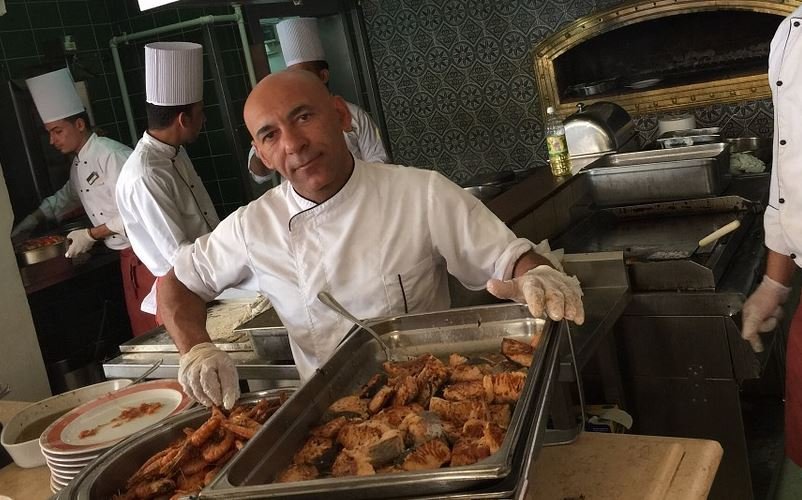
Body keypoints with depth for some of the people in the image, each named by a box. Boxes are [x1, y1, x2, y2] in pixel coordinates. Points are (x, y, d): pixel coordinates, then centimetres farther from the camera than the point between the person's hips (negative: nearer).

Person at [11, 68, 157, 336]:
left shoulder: (111, 154, -16)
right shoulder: (78, 165, 13)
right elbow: (66, 197, 33)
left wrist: (91, 235, -13)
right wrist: (33, 220, 26)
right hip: (128, 255, 8)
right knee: (141, 328, 13)